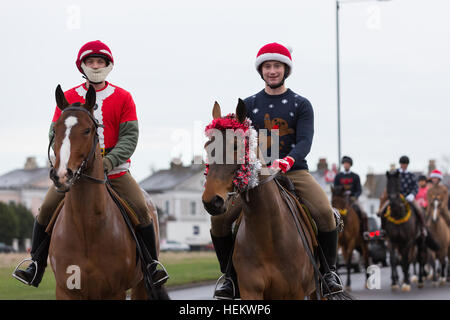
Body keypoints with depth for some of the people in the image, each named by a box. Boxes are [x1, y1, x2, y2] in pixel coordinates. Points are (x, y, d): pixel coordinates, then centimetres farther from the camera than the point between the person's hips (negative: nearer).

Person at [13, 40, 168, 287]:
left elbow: (130, 136, -4)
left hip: (115, 170, -1)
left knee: (141, 209, -18)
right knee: (47, 209, -13)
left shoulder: (122, 98, 2)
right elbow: (55, 134, 3)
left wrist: (110, 160, -20)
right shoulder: (68, 98, 5)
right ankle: (36, 266, 0)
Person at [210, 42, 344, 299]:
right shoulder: (249, 105, 11)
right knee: (220, 216, -17)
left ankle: (329, 269, -4)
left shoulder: (300, 105, 5)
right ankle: (230, 275, 2)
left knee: (324, 211, -27)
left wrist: (287, 161, -31)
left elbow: (305, 141, -9)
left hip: (295, 172, -2)